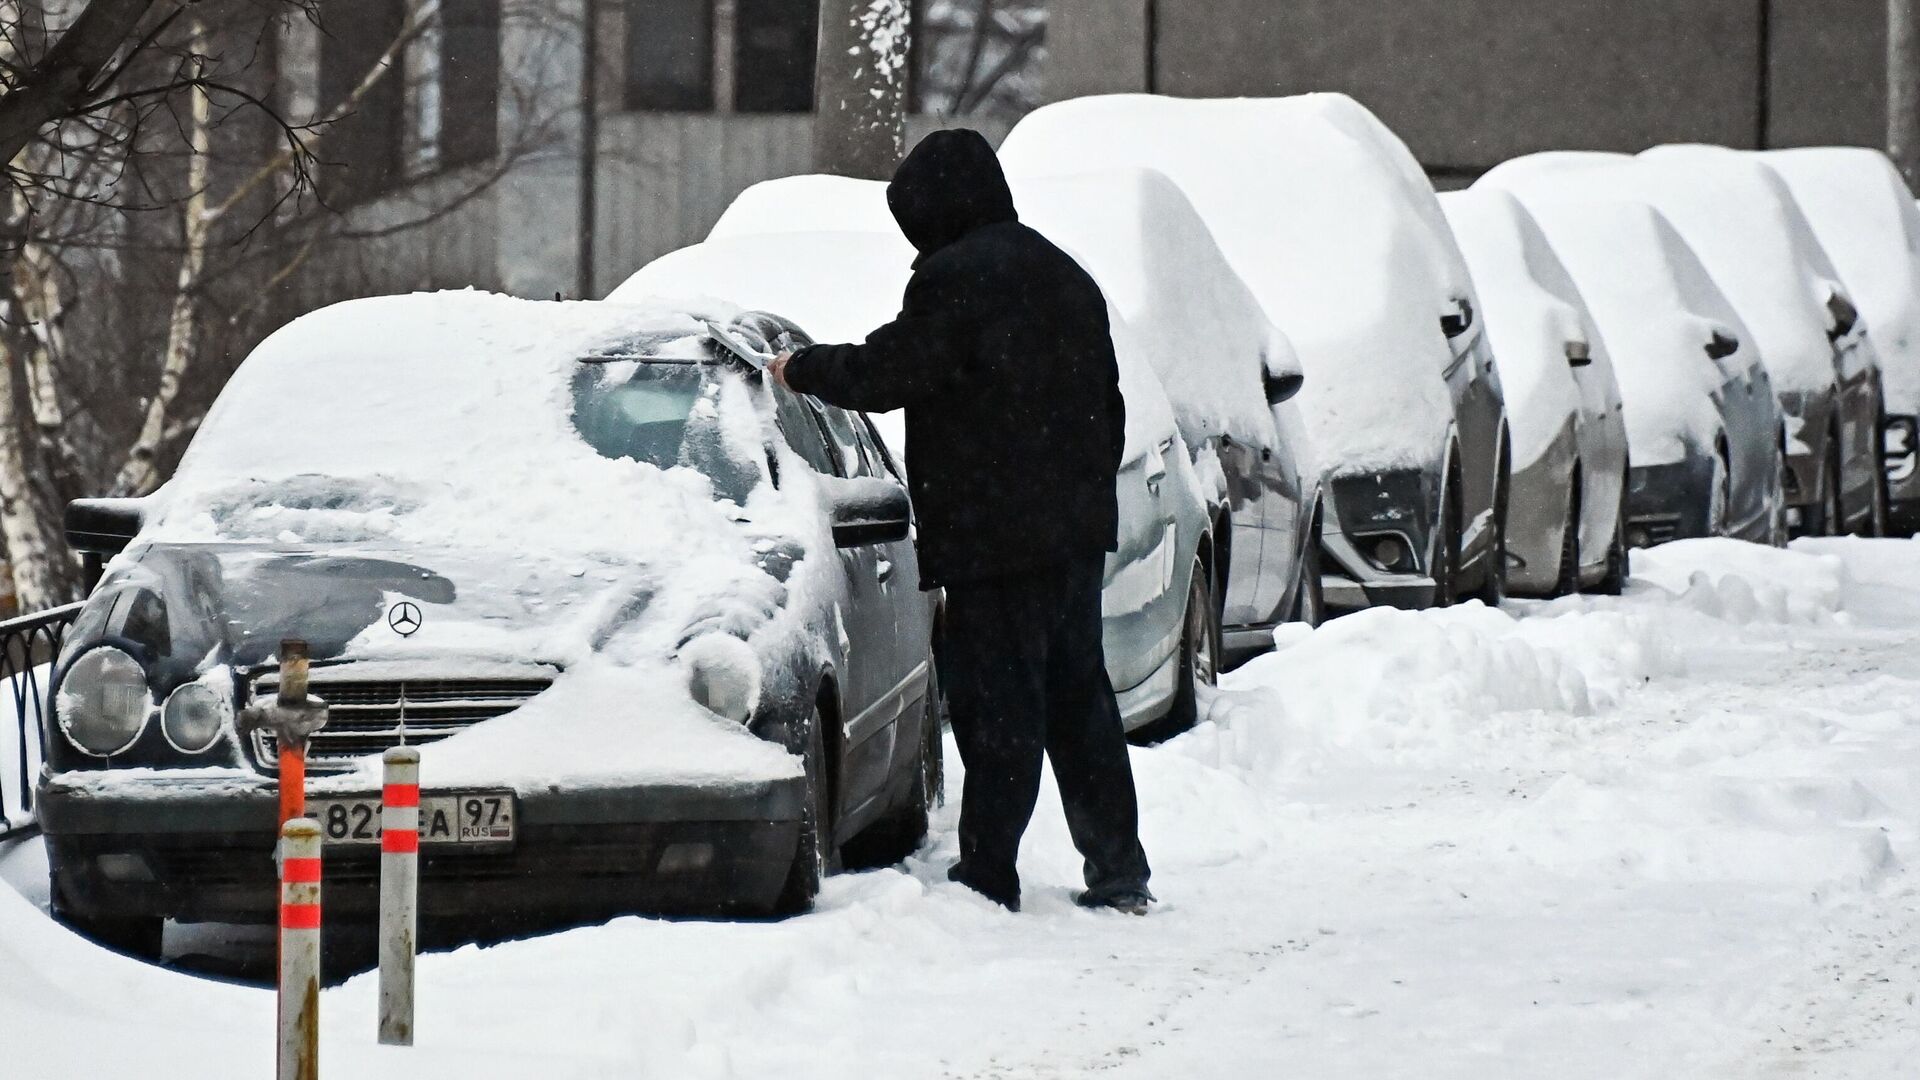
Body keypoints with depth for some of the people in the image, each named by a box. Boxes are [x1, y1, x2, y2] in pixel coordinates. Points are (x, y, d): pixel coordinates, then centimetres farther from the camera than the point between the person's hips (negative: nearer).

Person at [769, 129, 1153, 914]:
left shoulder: (955, 277, -12)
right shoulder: (1063, 275, 17)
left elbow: (886, 371, -12)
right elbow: (1108, 405, 21)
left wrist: (801, 370, 5)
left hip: (995, 535, -8)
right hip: (1077, 526, 8)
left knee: (998, 702, -6)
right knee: (1077, 694, 13)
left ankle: (986, 873, -6)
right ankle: (1119, 870, 14)